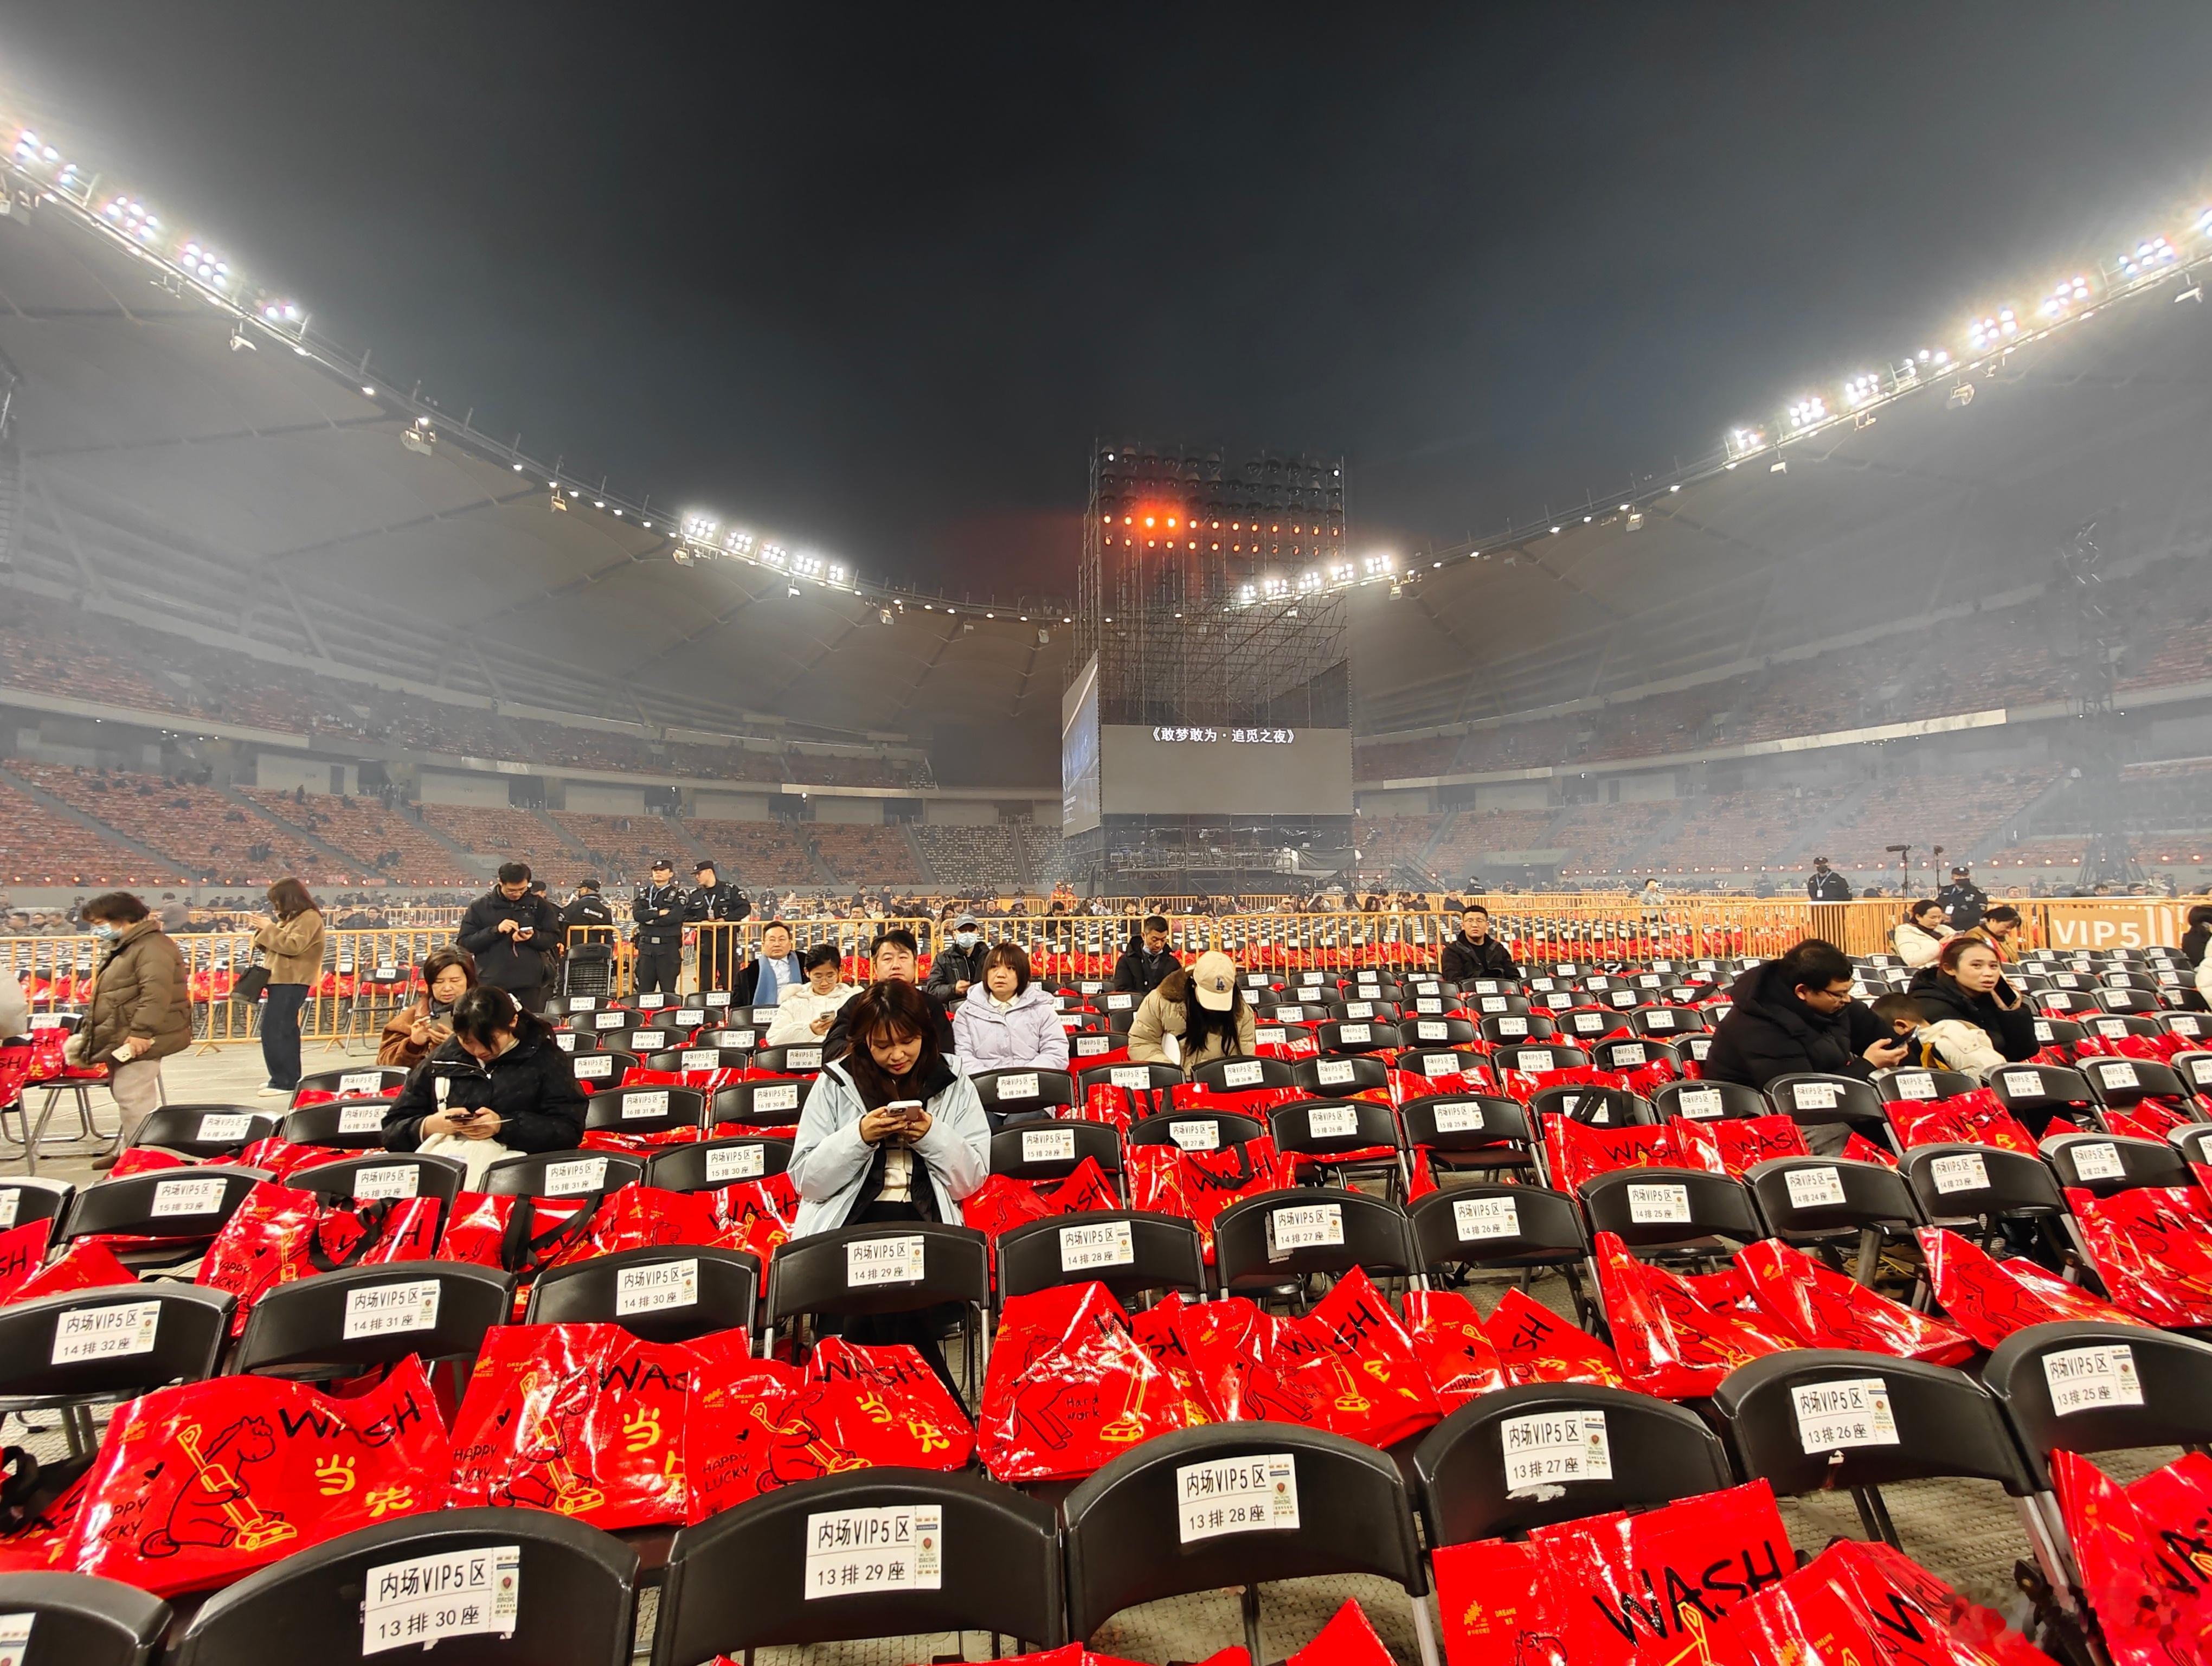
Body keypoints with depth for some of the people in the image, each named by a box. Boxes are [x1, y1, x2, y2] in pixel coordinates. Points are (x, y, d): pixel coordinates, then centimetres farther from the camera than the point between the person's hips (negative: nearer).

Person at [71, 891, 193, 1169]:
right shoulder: (120, 947, 20)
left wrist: (140, 1031, -30)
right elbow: (108, 997, 30)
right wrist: (90, 1033, 27)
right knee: (126, 1098, 20)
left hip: (137, 1042, -11)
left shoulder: (152, 947, -17)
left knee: (133, 1100, -10)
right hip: (121, 1040, 11)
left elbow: (156, 994, -28)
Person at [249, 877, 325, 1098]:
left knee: (274, 1031, -10)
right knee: (284, 1030, 15)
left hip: (292, 982, -10)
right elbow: (279, 946, 17)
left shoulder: (309, 917, -12)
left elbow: (293, 945, -22)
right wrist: (265, 931, 1)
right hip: (282, 980, 10)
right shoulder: (292, 917, 18)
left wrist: (270, 929, -14)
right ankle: (287, 1078, 23)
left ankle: (284, 1082, -6)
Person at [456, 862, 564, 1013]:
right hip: (492, 984, 0)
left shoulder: (538, 905, 5)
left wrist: (533, 937, -14)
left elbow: (554, 938, 7)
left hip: (529, 983, 0)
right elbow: (464, 943, 0)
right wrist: (495, 931, -14)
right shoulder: (480, 907, 4)